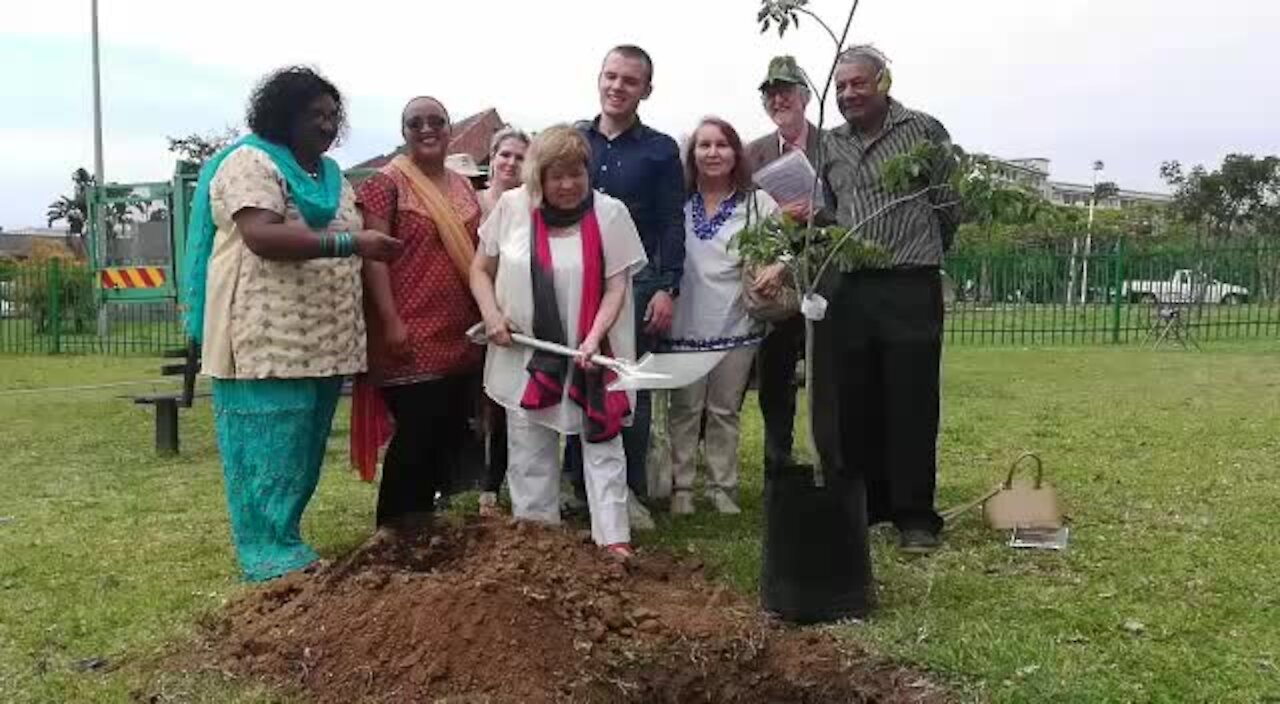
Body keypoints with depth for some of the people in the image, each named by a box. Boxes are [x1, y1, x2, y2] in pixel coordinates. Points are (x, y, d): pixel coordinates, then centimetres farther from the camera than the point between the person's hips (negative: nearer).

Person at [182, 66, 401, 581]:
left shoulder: (331, 174, 19)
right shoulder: (250, 163, -7)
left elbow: (348, 245, 27)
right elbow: (262, 236, -22)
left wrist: (371, 248, 7)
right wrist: (348, 243, -26)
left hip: (324, 340, 8)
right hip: (268, 340, -8)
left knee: (305, 448, 11)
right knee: (270, 448, -4)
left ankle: (284, 542, 22)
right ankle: (270, 556, 4)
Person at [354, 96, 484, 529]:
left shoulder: (463, 186, 16)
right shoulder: (387, 182, -5)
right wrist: (391, 322, -18)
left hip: (461, 335, 7)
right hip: (413, 336, -7)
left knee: (453, 433, 11)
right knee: (416, 433, -6)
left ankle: (429, 520, 25)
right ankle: (395, 529, 9)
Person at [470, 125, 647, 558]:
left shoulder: (610, 214, -7)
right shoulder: (511, 206, -2)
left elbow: (617, 284, -8)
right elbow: (481, 269, 8)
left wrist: (594, 337, -21)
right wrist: (491, 314, -8)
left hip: (589, 358, -2)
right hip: (525, 358, 2)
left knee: (603, 446, 2)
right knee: (529, 457, 13)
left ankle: (613, 538, 10)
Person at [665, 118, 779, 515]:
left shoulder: (758, 203, 2)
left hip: (736, 325, 0)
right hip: (685, 324, 0)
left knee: (725, 410, 11)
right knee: (684, 409, 7)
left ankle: (723, 487, 21)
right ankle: (680, 486, 17)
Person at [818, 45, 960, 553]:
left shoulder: (924, 131, 0)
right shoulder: (830, 146, 14)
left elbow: (949, 206, 1)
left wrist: (916, 256, 6)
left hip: (911, 289, -4)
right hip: (849, 291, 5)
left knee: (912, 407, -1)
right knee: (854, 406, 9)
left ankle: (915, 516, 9)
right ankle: (862, 507, 22)